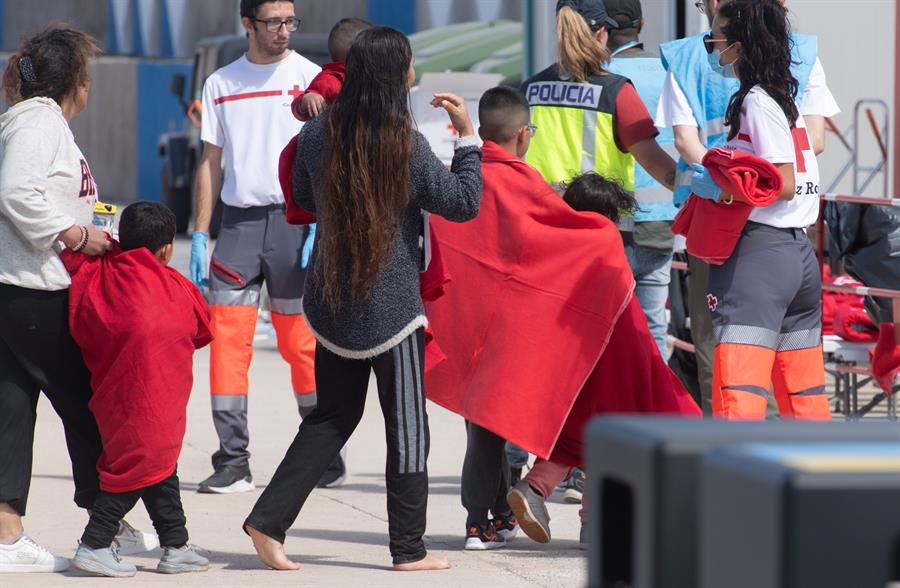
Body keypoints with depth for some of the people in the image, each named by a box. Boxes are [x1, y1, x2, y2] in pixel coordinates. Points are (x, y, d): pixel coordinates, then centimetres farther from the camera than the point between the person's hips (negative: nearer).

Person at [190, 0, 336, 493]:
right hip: (239, 221, 3)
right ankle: (233, 462, -4)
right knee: (227, 337, -6)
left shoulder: (310, 78, 3)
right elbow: (211, 162, 14)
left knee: (301, 341, 1)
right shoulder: (220, 83, 11)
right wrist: (199, 235, 7)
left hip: (294, 219, -3)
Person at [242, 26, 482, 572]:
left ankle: (269, 520, 5)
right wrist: (468, 134, -1)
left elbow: (303, 198, 14)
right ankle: (409, 548, 11)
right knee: (407, 424, 6)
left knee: (332, 416, 16)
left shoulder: (318, 133, -2)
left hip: (332, 301, 5)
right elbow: (464, 202, -7)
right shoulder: (406, 144, -16)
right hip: (392, 303, -5)